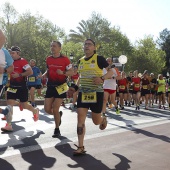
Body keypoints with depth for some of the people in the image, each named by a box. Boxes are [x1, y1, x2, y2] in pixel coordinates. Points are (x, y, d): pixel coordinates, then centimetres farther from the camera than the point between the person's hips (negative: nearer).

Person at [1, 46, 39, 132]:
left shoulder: (22, 61, -11)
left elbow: (30, 72, -20)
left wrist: (19, 75, -24)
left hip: (21, 87, -6)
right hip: (12, 86, 6)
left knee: (24, 105, 6)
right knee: (9, 104, -5)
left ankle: (35, 110, 39)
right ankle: (8, 125, -4)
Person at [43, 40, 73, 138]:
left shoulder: (65, 59, -9)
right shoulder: (48, 59, 6)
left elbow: (72, 72, -8)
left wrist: (62, 73, -25)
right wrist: (43, 75, -1)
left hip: (60, 86, -5)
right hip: (50, 86, 5)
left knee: (55, 109, -6)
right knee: (47, 109, 2)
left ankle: (57, 130, 15)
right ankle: (59, 114, 36)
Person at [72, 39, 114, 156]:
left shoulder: (99, 59, -6)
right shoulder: (81, 61, 11)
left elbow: (111, 71, -6)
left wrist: (102, 78, -23)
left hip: (96, 93, -4)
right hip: (83, 93, 4)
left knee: (96, 121, 6)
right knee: (80, 119, -7)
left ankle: (103, 119, 45)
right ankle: (81, 147, -1)